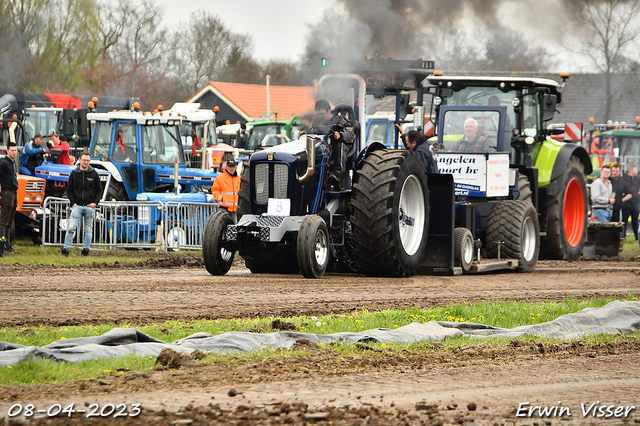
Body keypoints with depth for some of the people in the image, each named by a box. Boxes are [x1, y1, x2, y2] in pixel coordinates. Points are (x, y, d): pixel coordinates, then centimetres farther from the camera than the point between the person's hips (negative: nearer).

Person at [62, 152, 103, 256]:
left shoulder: (94, 174, 7)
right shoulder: (74, 173, 7)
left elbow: (99, 190, 10)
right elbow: (69, 190, 10)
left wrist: (95, 202, -4)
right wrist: (73, 203, -3)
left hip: (90, 207, 1)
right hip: (77, 206, -1)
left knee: (88, 230, 4)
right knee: (71, 228, -9)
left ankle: (86, 250, 12)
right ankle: (66, 249, -6)